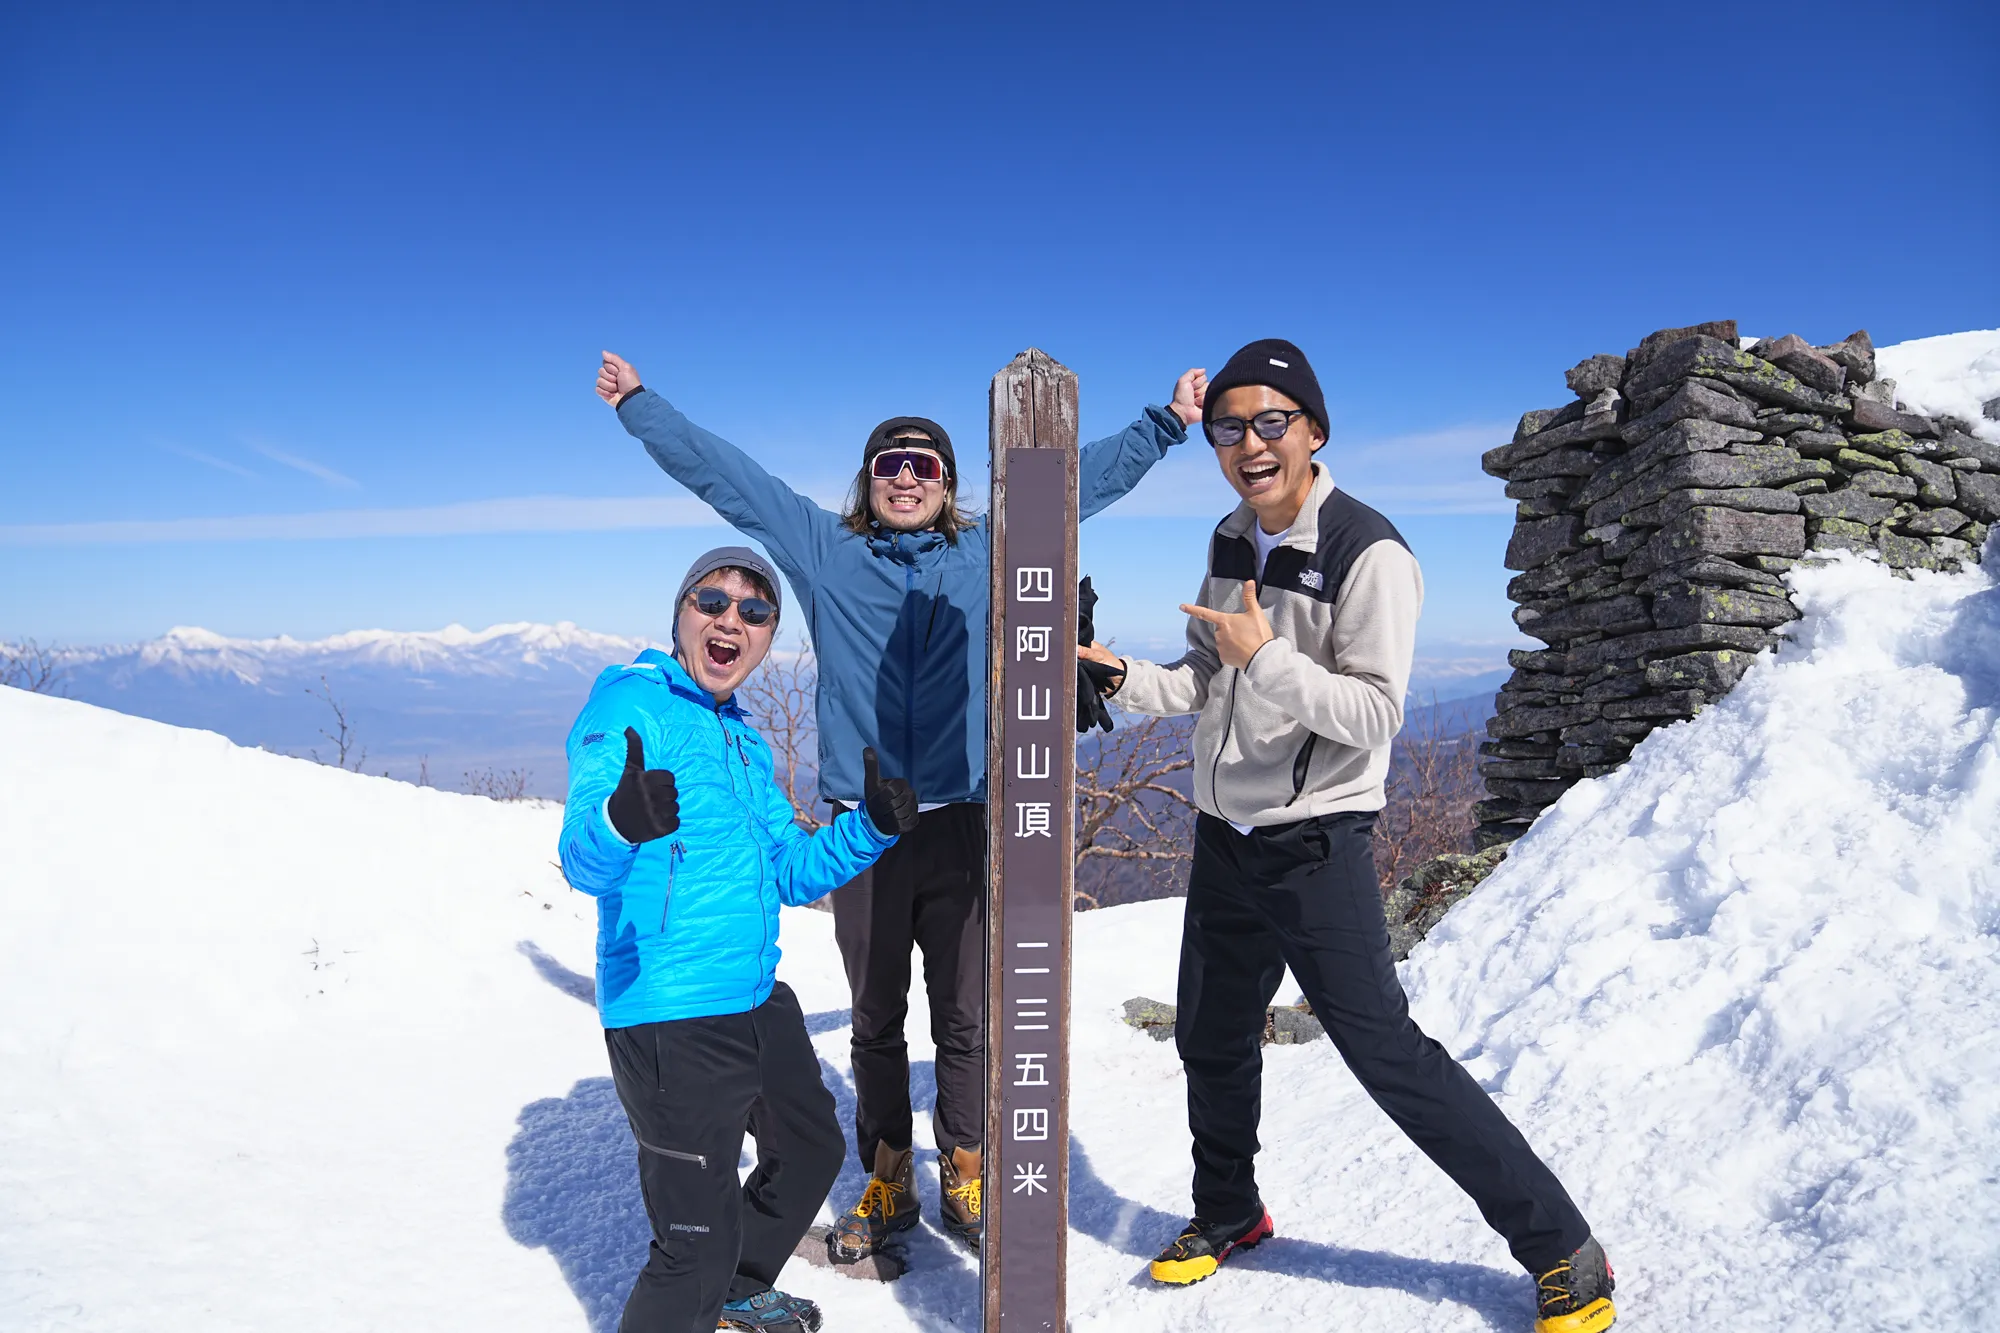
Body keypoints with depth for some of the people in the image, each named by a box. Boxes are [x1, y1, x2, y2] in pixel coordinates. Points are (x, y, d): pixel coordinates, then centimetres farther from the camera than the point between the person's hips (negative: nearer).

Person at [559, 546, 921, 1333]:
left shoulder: (744, 740, 13)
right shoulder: (631, 705, -12)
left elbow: (791, 875, 15)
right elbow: (584, 864, -25)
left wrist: (872, 825, -1)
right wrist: (619, 820, -48)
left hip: (760, 1004, 9)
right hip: (670, 1019, -9)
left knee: (811, 1151, 28)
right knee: (698, 1246, -4)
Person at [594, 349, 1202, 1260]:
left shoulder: (989, 552, 7)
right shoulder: (823, 549, 6)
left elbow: (1083, 478, 13)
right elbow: (722, 473, 10)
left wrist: (1170, 421, 14)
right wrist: (639, 406, 11)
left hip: (962, 825, 0)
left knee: (964, 1019, 9)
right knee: (876, 1021, 13)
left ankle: (963, 1181, 28)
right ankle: (886, 1186, 30)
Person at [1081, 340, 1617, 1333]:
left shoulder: (1369, 555, -16)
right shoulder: (1230, 542, 7)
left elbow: (1375, 714, -20)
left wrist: (1267, 656, -30)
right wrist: (1122, 676, -3)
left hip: (1314, 844, -7)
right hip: (1224, 834, 7)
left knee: (1385, 1051, -5)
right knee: (1212, 1039, 19)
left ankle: (1560, 1249, 13)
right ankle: (1227, 1214, 43)